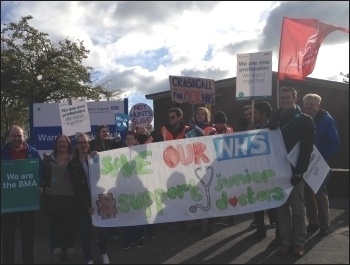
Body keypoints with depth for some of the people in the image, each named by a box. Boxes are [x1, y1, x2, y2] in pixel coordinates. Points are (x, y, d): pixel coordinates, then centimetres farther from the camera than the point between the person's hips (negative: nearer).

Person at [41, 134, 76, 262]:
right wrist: (44, 187, -10)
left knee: (69, 224, 7)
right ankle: (56, 250, 13)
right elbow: (42, 175, 4)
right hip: (53, 197, 0)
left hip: (69, 197, 0)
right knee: (54, 224, 3)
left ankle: (69, 248, 20)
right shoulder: (48, 159, 6)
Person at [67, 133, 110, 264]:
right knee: (85, 231, 4)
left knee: (101, 227, 2)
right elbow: (76, 187, -5)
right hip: (83, 203, -1)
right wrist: (87, 204, -10)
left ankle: (104, 253, 25)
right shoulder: (73, 164, 0)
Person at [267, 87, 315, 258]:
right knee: (282, 208, 6)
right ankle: (285, 241, 15)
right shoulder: (275, 119, 10)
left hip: (295, 171, -3)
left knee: (297, 208, 4)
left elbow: (307, 148, -9)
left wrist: (298, 172, -16)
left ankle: (299, 243, 14)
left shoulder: (305, 120, -2)